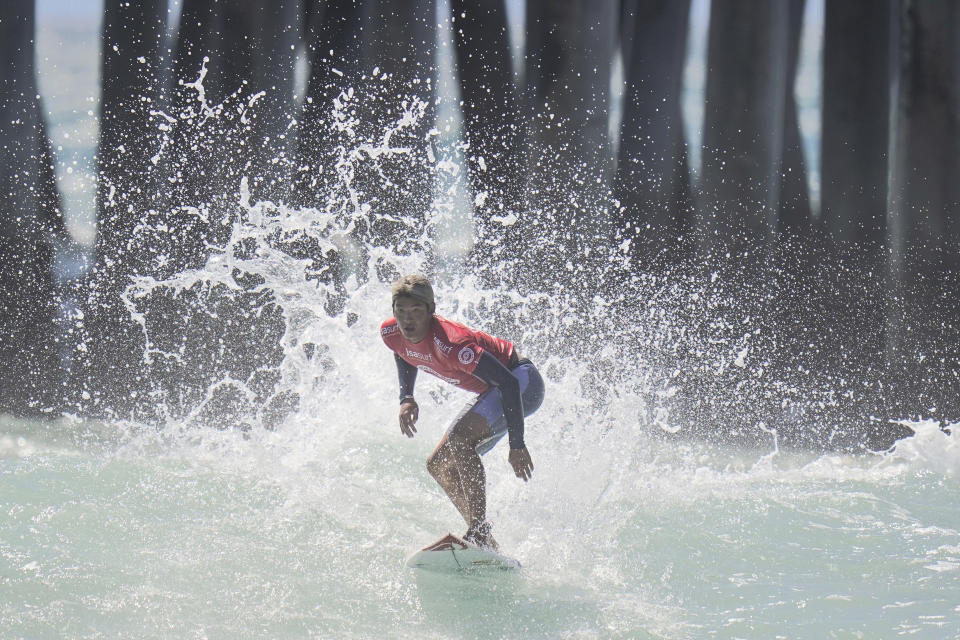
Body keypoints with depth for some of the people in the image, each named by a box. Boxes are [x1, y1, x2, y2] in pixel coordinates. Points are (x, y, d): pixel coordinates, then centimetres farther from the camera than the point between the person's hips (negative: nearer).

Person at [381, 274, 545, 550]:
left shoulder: (448, 343, -34)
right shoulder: (391, 333, -11)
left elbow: (509, 383, -34)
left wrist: (517, 445, -32)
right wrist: (406, 398, 2)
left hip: (522, 383, -10)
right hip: (492, 392, 10)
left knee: (460, 439, -31)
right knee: (439, 465, 7)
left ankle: (479, 531, -34)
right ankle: (486, 544, 9)